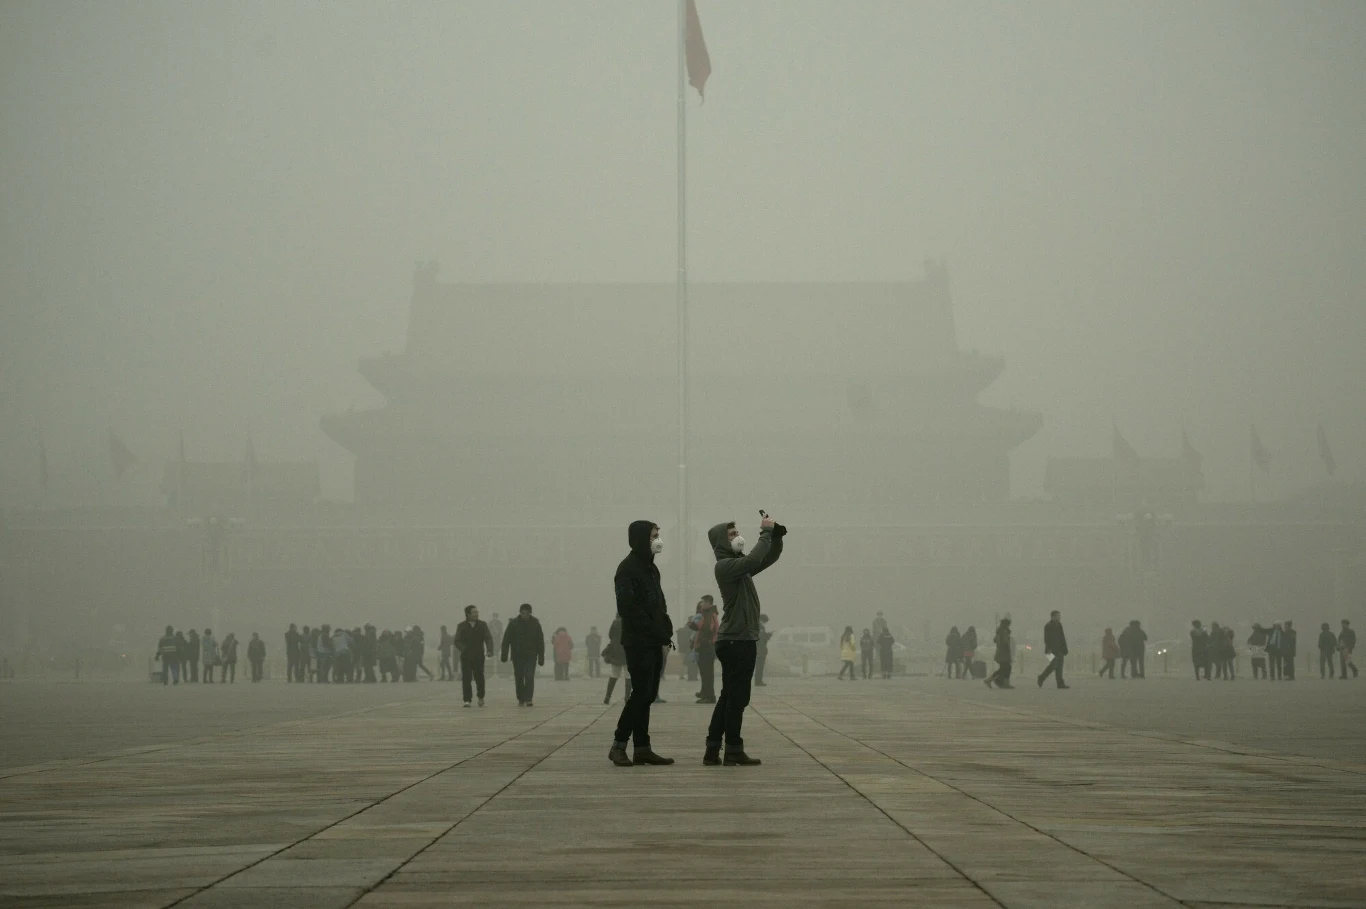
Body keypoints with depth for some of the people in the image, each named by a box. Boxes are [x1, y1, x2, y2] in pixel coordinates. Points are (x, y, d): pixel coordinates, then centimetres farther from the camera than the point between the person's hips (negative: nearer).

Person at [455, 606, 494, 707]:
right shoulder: (461, 626, 4)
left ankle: (481, 697, 26)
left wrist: (489, 650, -16)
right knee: (466, 678, -8)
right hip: (466, 657, -1)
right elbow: (457, 641, 2)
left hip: (479, 657, 1)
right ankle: (467, 700, -6)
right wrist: (463, 650, -13)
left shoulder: (482, 625, 7)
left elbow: (488, 638, 0)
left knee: (479, 677, 5)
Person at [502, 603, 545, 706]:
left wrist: (541, 657, 4)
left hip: (531, 656, -1)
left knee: (529, 676, -14)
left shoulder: (535, 624, 1)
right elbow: (506, 640, -2)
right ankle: (521, 700, 17)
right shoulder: (513, 624, -2)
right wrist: (504, 655, -8)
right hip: (517, 655, 1)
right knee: (519, 678, 5)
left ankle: (528, 699, -15)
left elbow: (540, 642, 6)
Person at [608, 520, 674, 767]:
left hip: (654, 644, 9)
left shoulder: (651, 568, 18)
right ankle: (619, 745, -5)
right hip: (638, 642, -9)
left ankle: (642, 748, 9)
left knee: (647, 695, 7)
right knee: (642, 693, -10)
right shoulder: (628, 568, -10)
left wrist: (666, 630, 4)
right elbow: (628, 608, -18)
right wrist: (658, 631, -16)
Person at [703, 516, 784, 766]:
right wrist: (766, 533, -20)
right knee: (737, 697, -6)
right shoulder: (724, 565, -12)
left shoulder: (740, 565, 18)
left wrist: (777, 534, 3)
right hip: (735, 641, -10)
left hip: (742, 640, 10)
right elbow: (754, 560, -28)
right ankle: (733, 751, -3)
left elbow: (770, 557, 20)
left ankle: (713, 750, 13)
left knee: (729, 698, 11)